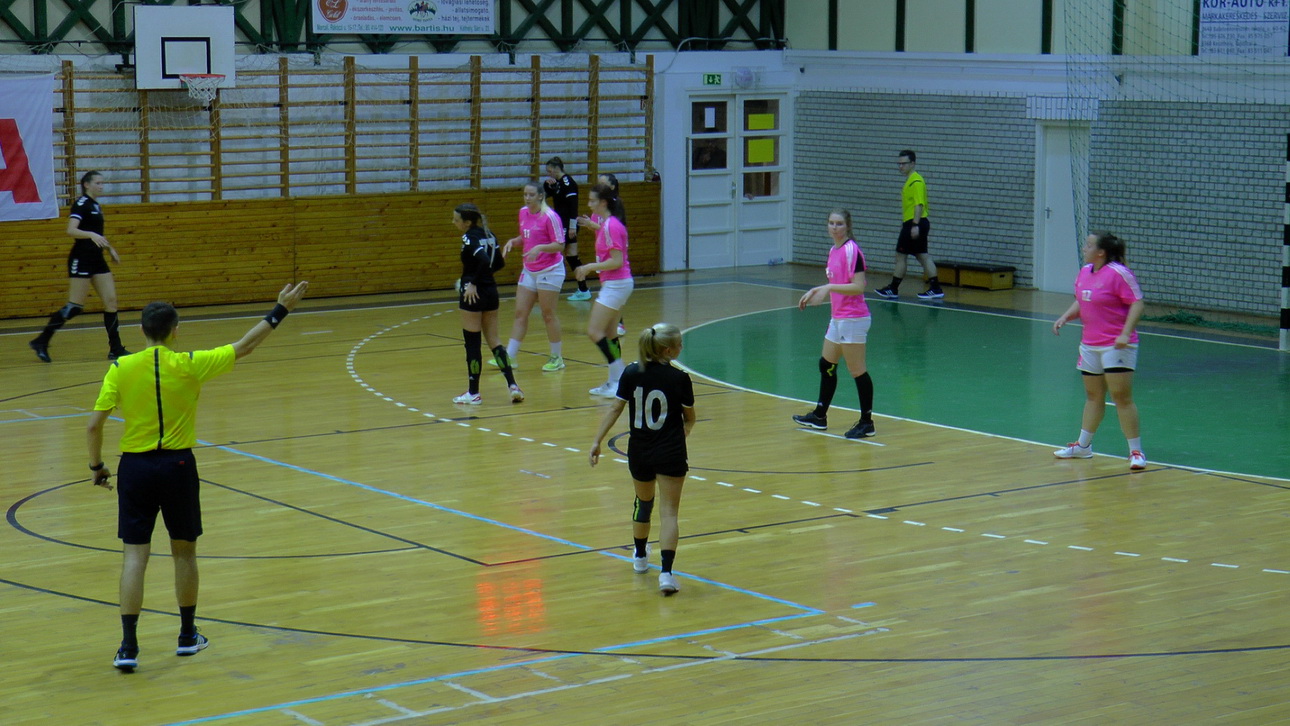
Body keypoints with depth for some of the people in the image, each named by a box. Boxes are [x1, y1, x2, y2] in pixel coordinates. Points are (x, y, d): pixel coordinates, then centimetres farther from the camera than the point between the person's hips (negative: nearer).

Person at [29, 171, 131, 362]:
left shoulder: (96, 206, 15)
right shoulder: (81, 204, -11)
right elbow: (71, 230, -25)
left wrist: (110, 248, 25)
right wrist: (92, 235, -38)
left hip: (97, 260, 8)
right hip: (81, 259, -8)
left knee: (111, 301, 1)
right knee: (75, 306, -8)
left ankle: (116, 349, 4)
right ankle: (41, 341, 0)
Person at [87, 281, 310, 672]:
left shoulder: (121, 368, -5)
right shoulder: (189, 365, -8)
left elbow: (93, 425, -6)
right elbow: (244, 346, 0)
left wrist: (96, 466, 9)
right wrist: (281, 310, 8)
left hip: (135, 467, 1)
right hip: (176, 465, -1)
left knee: (135, 556, 2)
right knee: (184, 552, 15)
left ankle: (128, 648, -4)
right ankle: (188, 636, 27)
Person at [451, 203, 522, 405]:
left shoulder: (469, 238, -15)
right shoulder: (488, 235, 8)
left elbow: (484, 260, -29)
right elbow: (499, 263, 13)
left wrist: (473, 283, -21)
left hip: (473, 294, -8)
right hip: (491, 291, 8)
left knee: (472, 342, 2)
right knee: (494, 340, 13)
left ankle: (473, 393, 8)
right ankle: (513, 385, 2)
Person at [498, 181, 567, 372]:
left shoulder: (550, 216, -16)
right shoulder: (523, 212, 6)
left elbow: (560, 245, -16)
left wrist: (540, 247, -30)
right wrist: (513, 241, 0)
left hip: (549, 271, -7)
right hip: (529, 271, 7)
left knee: (548, 315, 0)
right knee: (520, 313, 4)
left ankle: (557, 358, 13)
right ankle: (509, 357, 4)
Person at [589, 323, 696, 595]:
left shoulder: (632, 373, -4)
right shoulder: (679, 378, -11)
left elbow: (615, 408, -5)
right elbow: (689, 418, 1)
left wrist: (597, 441, -1)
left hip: (639, 451, 4)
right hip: (670, 452, -4)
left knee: (643, 501, 26)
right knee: (669, 511, -2)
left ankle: (640, 557, 45)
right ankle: (666, 572, -15)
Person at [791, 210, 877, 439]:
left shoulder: (851, 250, -15)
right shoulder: (834, 251, 12)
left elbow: (858, 286, -22)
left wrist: (828, 288, -25)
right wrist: (816, 291, 15)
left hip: (853, 319, -10)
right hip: (838, 318, 10)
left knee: (857, 371, -3)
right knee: (826, 365, 16)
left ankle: (867, 423, 5)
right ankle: (820, 416, 28)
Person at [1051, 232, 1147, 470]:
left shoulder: (1118, 273, -15)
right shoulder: (1085, 272, 9)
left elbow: (1138, 303, -17)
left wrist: (1125, 333, -25)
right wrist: (1066, 317, 5)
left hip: (1116, 346, -8)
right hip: (1090, 345, 8)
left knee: (1122, 397, -8)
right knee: (1093, 395, 17)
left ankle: (1136, 451, -3)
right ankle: (1083, 446, 26)